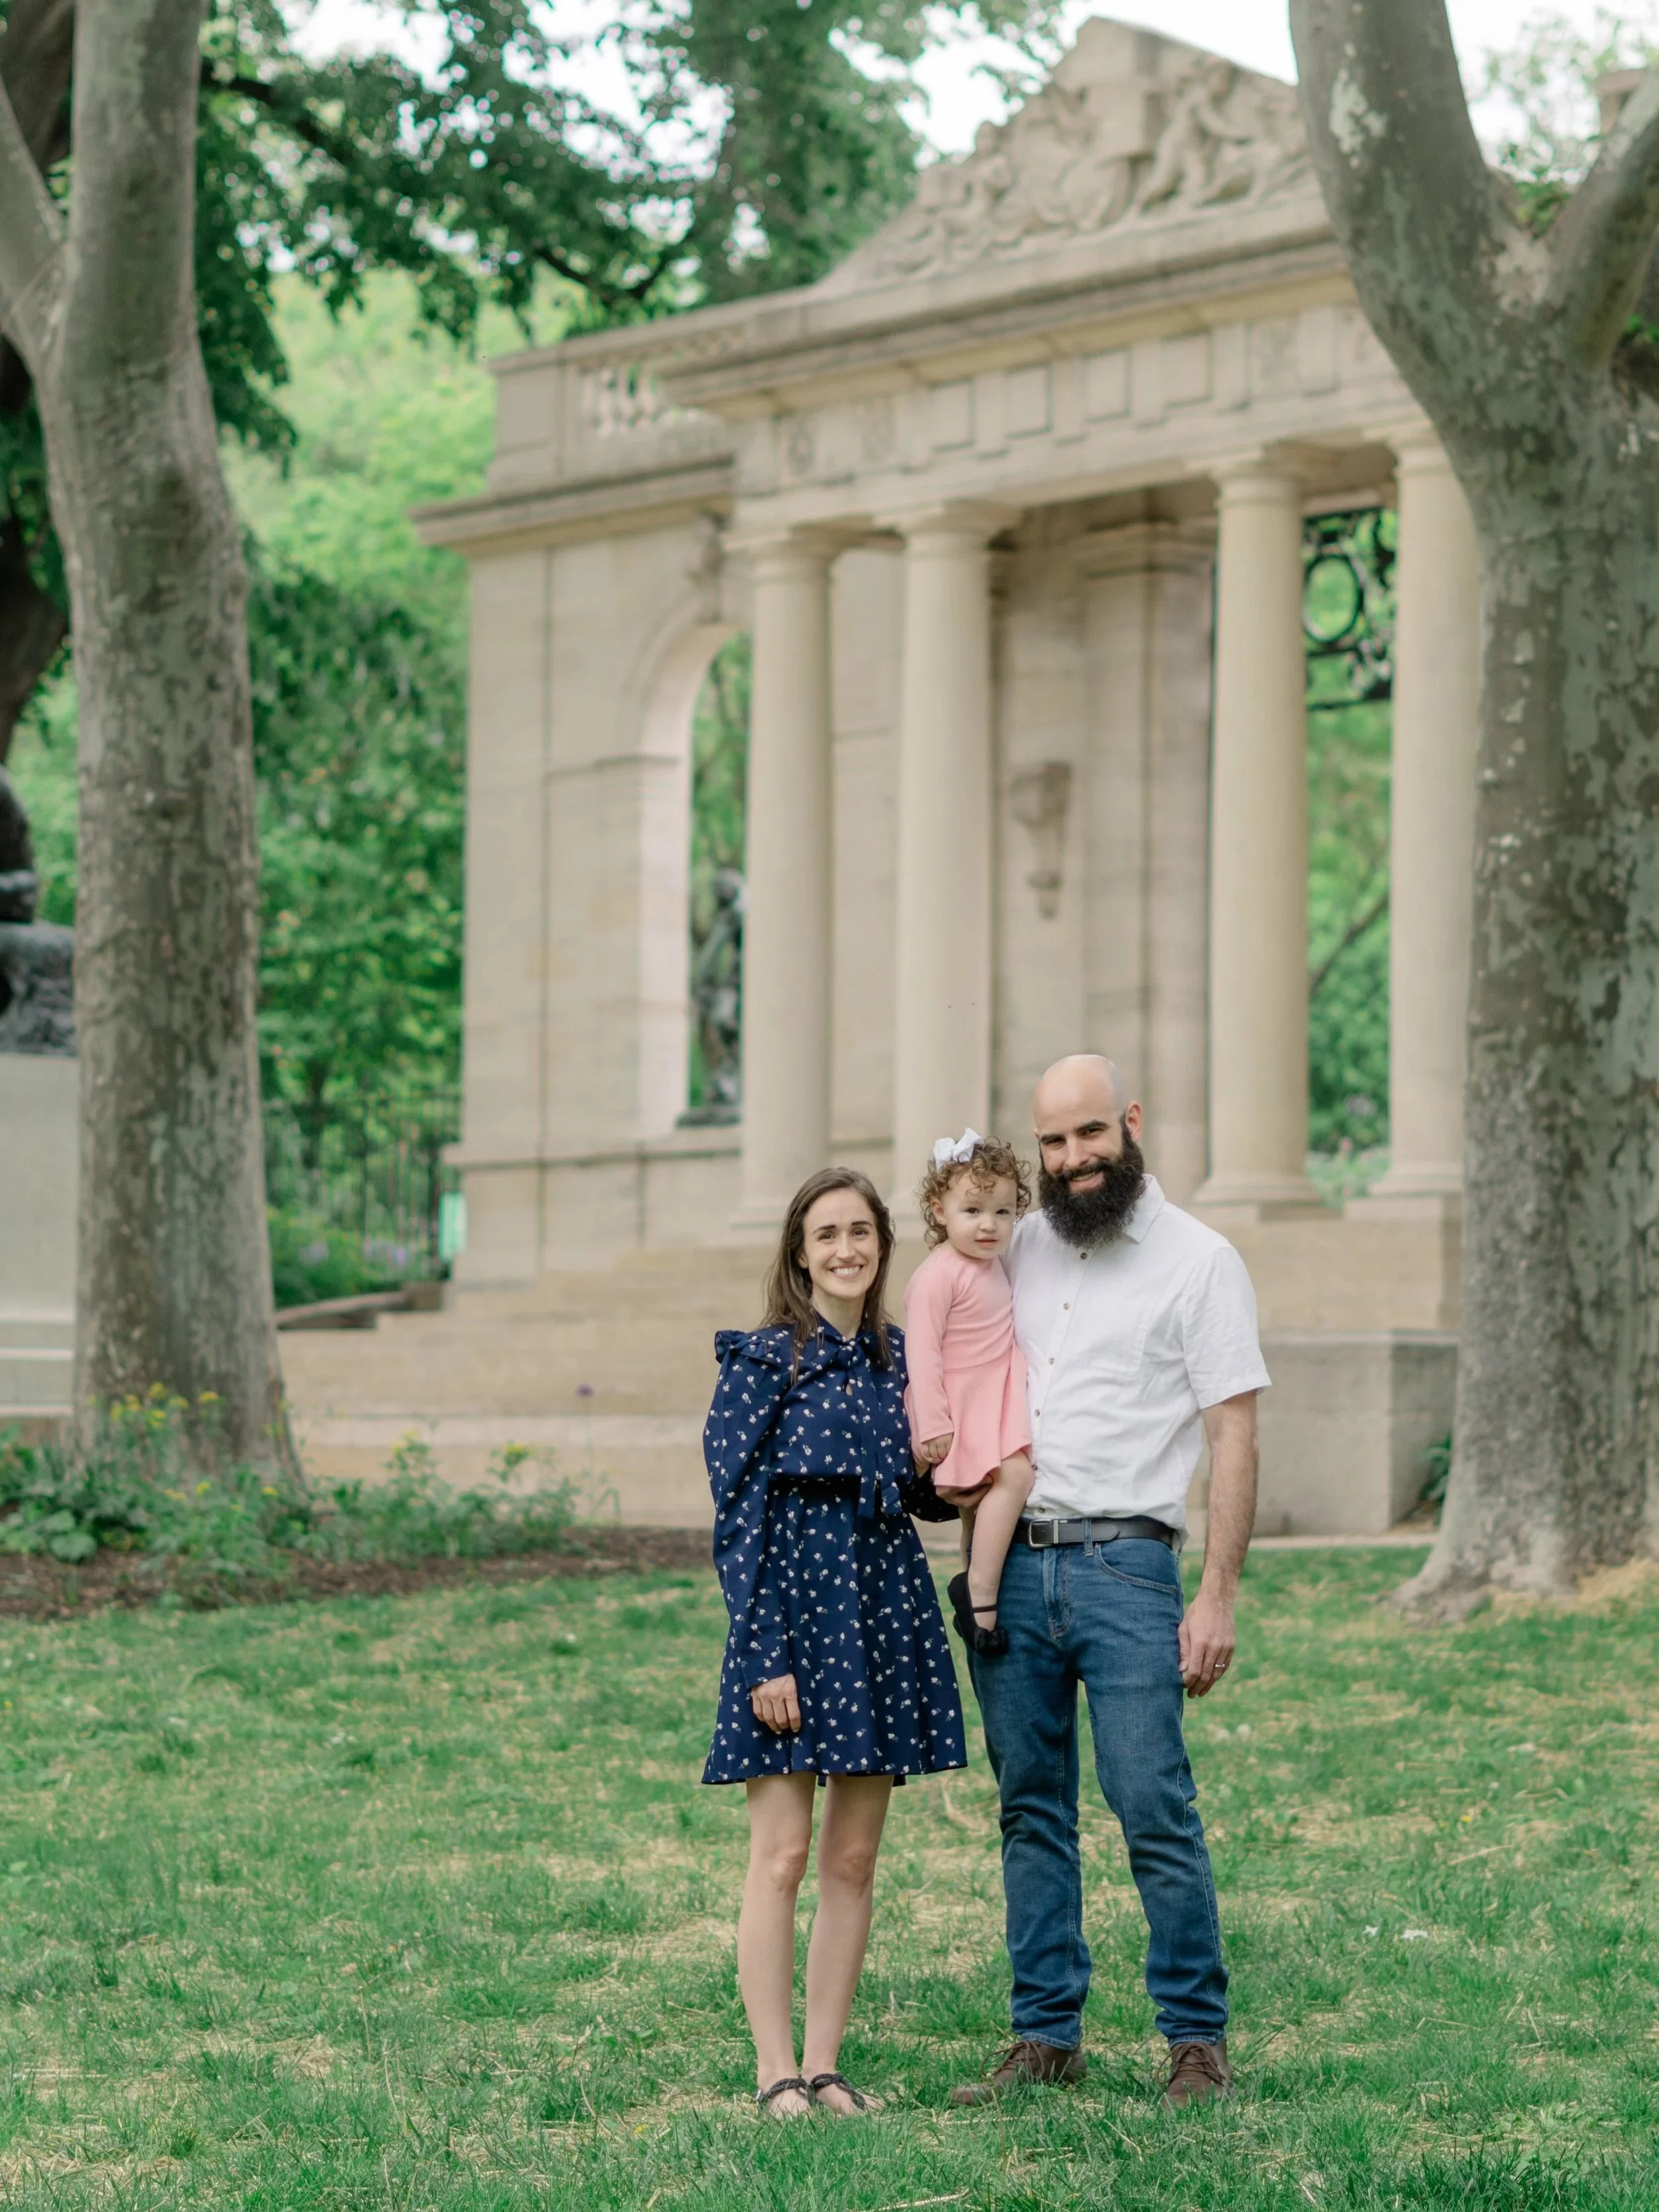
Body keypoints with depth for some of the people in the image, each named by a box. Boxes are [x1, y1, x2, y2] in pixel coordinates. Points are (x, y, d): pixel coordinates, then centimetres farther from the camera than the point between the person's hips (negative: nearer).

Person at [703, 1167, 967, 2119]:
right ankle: (777, 2072, 2)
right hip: (791, 1603, -5)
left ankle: (825, 2064, 14)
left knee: (855, 1859, 8)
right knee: (783, 1855, -4)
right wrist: (765, 1657, -15)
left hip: (886, 1608, 5)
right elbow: (739, 1515, -9)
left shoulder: (902, 1358, 10)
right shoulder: (762, 1361, -5)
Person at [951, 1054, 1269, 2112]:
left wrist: (1218, 1597, -11)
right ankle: (1047, 2037, 15)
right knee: (1032, 1812, 8)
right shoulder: (1021, 1251, 14)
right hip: (1008, 1562, 5)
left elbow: (1235, 1438, -5)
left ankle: (1199, 2041, 1)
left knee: (1155, 1809, -8)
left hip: (1122, 1566, -5)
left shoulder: (1198, 1261, -1)